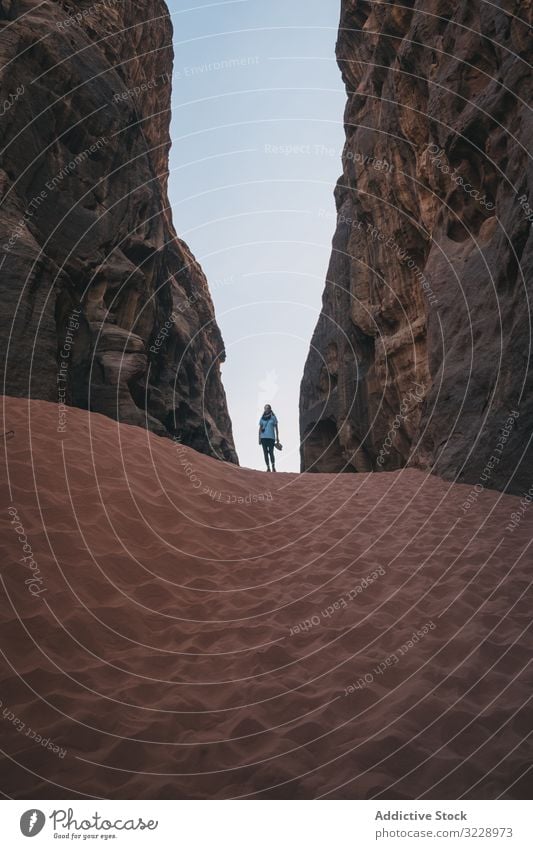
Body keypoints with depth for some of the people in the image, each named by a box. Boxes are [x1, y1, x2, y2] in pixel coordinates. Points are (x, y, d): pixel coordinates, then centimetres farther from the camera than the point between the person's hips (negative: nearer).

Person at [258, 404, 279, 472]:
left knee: (271, 452, -12)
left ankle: (273, 467, -2)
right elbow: (260, 428, 12)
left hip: (271, 437, -3)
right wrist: (259, 438, 7)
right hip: (263, 437, 3)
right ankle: (268, 467, 6)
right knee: (265, 453, 1)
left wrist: (277, 437, 1)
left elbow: (276, 428, 6)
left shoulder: (273, 417, 3)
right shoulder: (262, 418, 10)